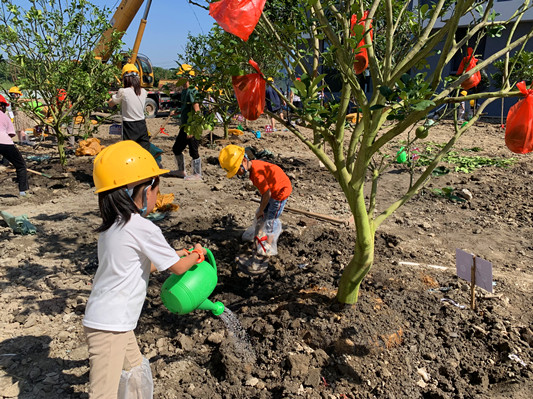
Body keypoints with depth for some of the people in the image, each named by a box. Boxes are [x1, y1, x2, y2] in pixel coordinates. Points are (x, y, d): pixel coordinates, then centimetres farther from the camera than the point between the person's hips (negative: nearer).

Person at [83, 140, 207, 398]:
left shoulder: (113, 224, 5)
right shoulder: (143, 228, -21)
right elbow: (178, 268, -10)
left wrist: (176, 254, 15)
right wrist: (195, 256, 9)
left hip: (117, 321, 9)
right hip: (109, 327, -9)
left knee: (136, 372, 24)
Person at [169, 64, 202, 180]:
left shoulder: (192, 91, -16)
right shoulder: (184, 91, 15)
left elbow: (197, 111, -21)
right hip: (184, 126, 10)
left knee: (193, 151, -2)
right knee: (176, 149, 17)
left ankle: (197, 174, 10)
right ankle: (181, 171, 32)